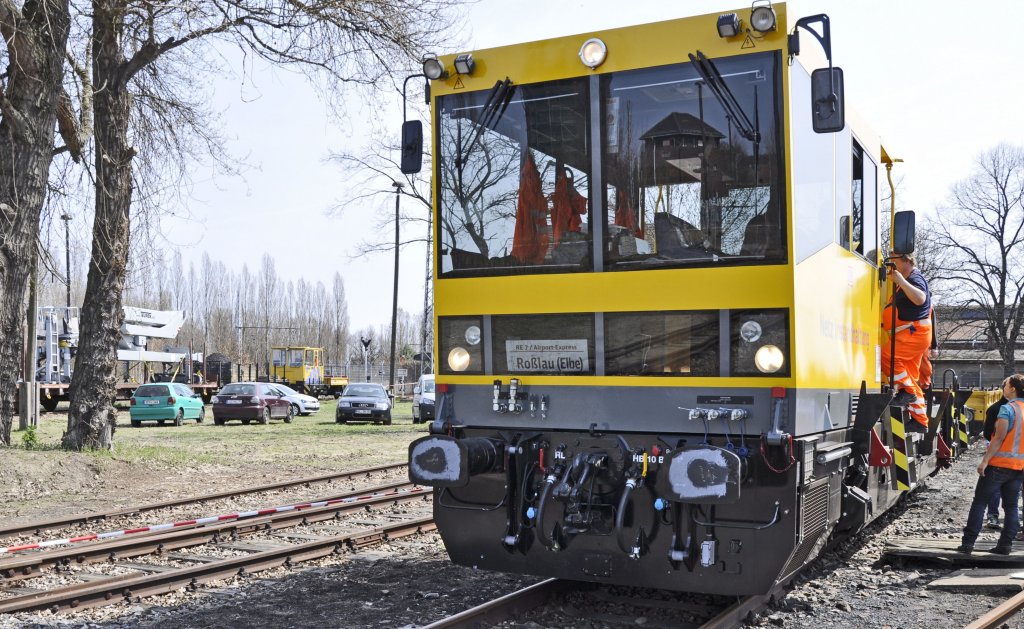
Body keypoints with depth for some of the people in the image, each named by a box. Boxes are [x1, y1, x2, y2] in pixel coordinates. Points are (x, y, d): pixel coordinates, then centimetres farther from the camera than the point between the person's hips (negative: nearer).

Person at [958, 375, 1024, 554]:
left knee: (979, 502, 0)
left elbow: (999, 437, -17)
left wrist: (985, 460, -16)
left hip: (999, 463, -6)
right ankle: (1005, 545, 6)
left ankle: (967, 543, -1)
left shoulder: (1007, 408, -12)